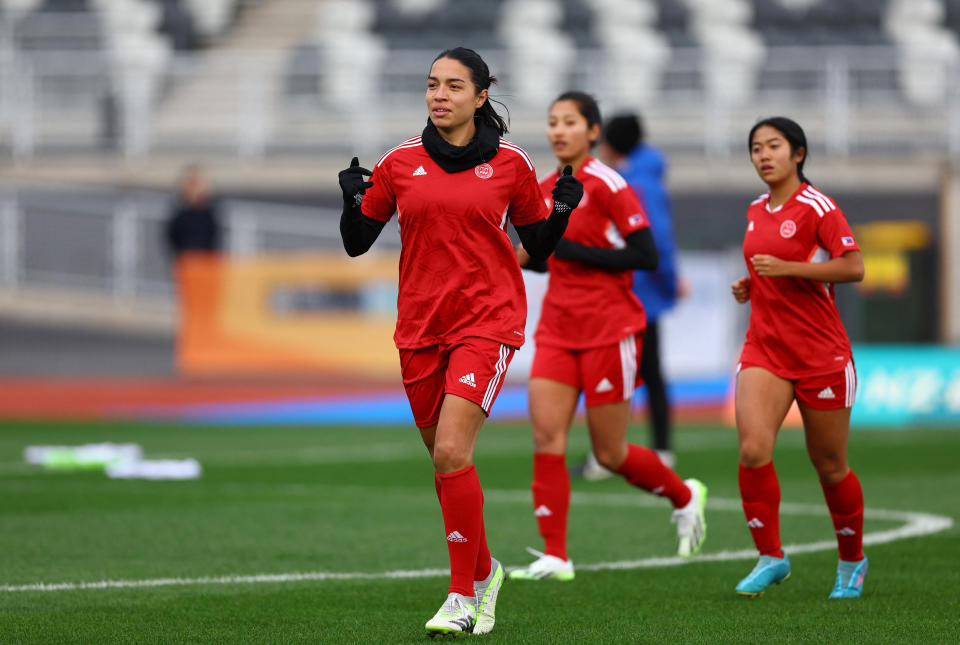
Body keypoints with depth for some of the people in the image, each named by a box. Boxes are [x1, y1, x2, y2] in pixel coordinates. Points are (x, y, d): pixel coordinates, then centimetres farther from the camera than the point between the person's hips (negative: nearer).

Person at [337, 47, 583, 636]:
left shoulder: (511, 163, 0)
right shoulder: (400, 163, 4)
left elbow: (538, 245, 8)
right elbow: (357, 243, 8)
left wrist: (562, 211, -10)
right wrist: (353, 200, -10)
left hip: (487, 322, -4)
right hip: (420, 328, 4)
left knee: (451, 453, -18)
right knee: (446, 461, 10)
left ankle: (463, 598, -10)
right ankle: (483, 571, 33)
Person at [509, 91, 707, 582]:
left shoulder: (607, 186, -11)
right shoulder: (545, 191, 10)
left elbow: (646, 256, -15)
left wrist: (573, 251, -19)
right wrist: (525, 256, 1)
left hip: (610, 331, -6)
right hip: (558, 331, 6)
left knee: (610, 454, 1)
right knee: (546, 435, -10)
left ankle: (685, 497, 29)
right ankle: (554, 557, -9)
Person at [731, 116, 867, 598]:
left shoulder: (817, 207, -9)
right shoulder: (756, 211, 11)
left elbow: (853, 268, -17)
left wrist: (786, 268, -22)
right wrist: (749, 286, 7)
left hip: (821, 354, -5)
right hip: (764, 348, 5)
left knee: (830, 468, 6)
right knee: (753, 450, -17)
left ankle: (852, 561, 27)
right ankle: (770, 558, -6)